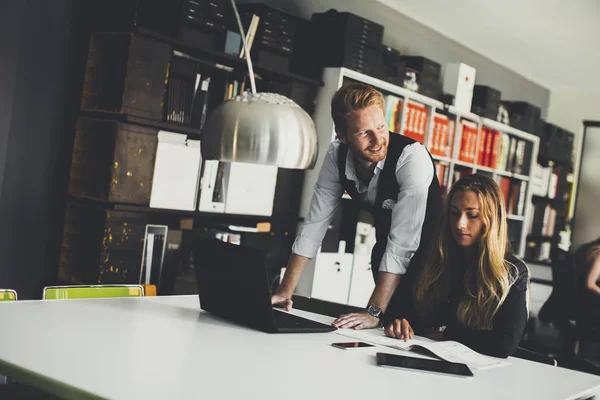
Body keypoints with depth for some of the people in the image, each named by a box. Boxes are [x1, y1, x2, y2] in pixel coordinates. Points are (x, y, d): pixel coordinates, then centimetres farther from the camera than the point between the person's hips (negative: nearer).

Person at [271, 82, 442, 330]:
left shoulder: (413, 156, -34)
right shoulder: (337, 155, -17)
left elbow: (403, 240, -39)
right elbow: (315, 223, -14)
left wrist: (374, 312, -43)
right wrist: (285, 291, -20)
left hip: (426, 254, -4)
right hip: (386, 251, 5)